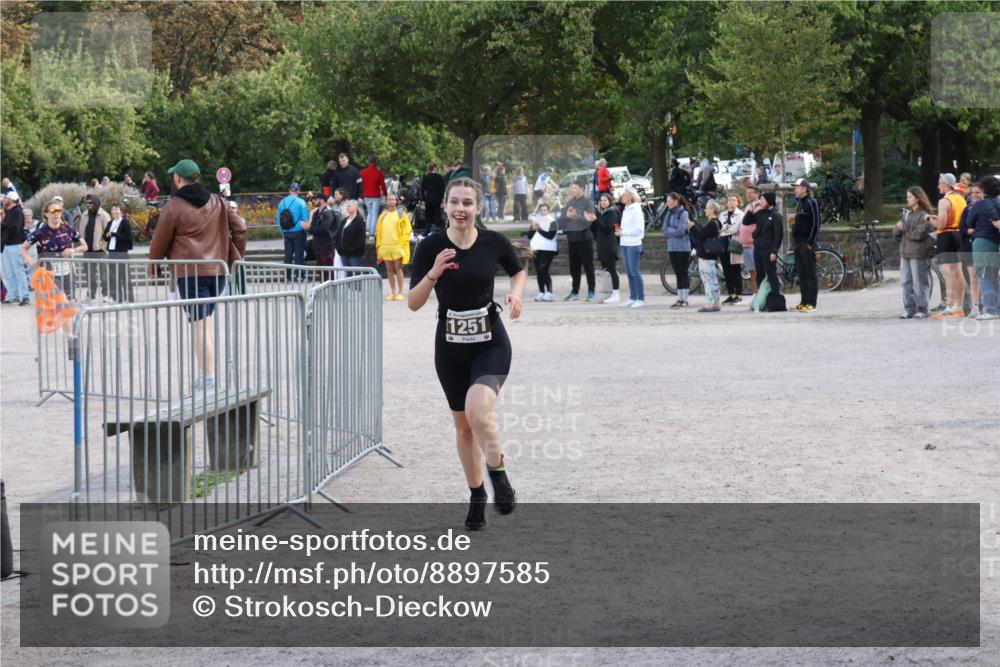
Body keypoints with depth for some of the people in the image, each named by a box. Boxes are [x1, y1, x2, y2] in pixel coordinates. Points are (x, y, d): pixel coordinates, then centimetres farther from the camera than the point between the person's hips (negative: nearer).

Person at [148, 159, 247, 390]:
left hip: (190, 272, -6)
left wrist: (153, 267, 17)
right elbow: (240, 228, 8)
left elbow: (160, 241, 1)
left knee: (200, 324, -7)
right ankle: (207, 370, 12)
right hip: (218, 270, 6)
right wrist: (235, 257, 16)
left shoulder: (173, 207, -5)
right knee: (206, 321, 15)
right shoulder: (218, 203, 11)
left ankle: (208, 376, -11)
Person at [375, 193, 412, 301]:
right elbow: (379, 232, 17)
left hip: (397, 246, -4)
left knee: (398, 268, -6)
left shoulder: (401, 214, 3)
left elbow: (407, 230, -1)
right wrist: (378, 246, 10)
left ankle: (400, 292, -3)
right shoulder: (383, 215, 14)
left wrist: (403, 243, -10)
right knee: (389, 270, 7)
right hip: (385, 246, 4)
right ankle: (392, 292, 12)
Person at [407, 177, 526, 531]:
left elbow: (519, 271, 13)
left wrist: (516, 292, -8)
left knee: (478, 411, -25)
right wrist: (433, 273, -28)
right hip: (450, 346, 2)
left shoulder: (494, 242, -7)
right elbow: (414, 303, -11)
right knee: (463, 425, 13)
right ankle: (477, 497, 31)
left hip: (490, 343, -2)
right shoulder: (431, 246, -9)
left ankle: (498, 473, 1)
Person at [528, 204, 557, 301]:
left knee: (543, 270, -16)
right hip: (536, 249, 6)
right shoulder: (535, 220, 14)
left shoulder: (552, 221, -2)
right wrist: (533, 228, -7)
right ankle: (541, 292, 12)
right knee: (538, 272, 5)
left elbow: (550, 235, -14)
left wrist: (539, 229, -15)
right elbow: (529, 235, 12)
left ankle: (549, 292, -15)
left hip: (547, 249, -6)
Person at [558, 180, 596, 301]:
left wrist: (577, 216, -32)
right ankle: (575, 292, 18)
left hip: (584, 238, -6)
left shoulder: (588, 203, -5)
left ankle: (591, 292, 3)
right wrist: (566, 216, -12)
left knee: (588, 266, -2)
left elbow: (589, 221, -16)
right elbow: (561, 223, 8)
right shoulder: (570, 203, 11)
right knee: (574, 267, 11)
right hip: (572, 239, 6)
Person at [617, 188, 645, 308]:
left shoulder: (636, 209, -10)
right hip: (624, 244, 8)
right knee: (629, 272, 9)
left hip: (633, 244, -8)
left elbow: (638, 229, -16)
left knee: (635, 272, -7)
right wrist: (619, 229, 2)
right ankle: (632, 298, 15)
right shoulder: (626, 210, 15)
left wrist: (623, 232, -15)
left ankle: (641, 299, -4)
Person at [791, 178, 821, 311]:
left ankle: (811, 303, -7)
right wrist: (794, 242, 17)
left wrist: (810, 242, -17)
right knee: (801, 273, 9)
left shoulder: (811, 203, -9)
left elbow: (815, 224, -14)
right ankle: (804, 302, 11)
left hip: (807, 243, -9)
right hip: (798, 243, 9)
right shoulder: (800, 203, 17)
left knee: (810, 274, -7)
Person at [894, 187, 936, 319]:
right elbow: (896, 233, 15)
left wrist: (904, 231, -6)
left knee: (919, 283, -3)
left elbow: (918, 234, -18)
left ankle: (921, 309, 3)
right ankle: (909, 309, 12)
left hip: (918, 254, -7)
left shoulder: (924, 215, -7)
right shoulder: (906, 213, 16)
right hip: (905, 252, 7)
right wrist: (898, 228, -7)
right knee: (905, 282, 7)